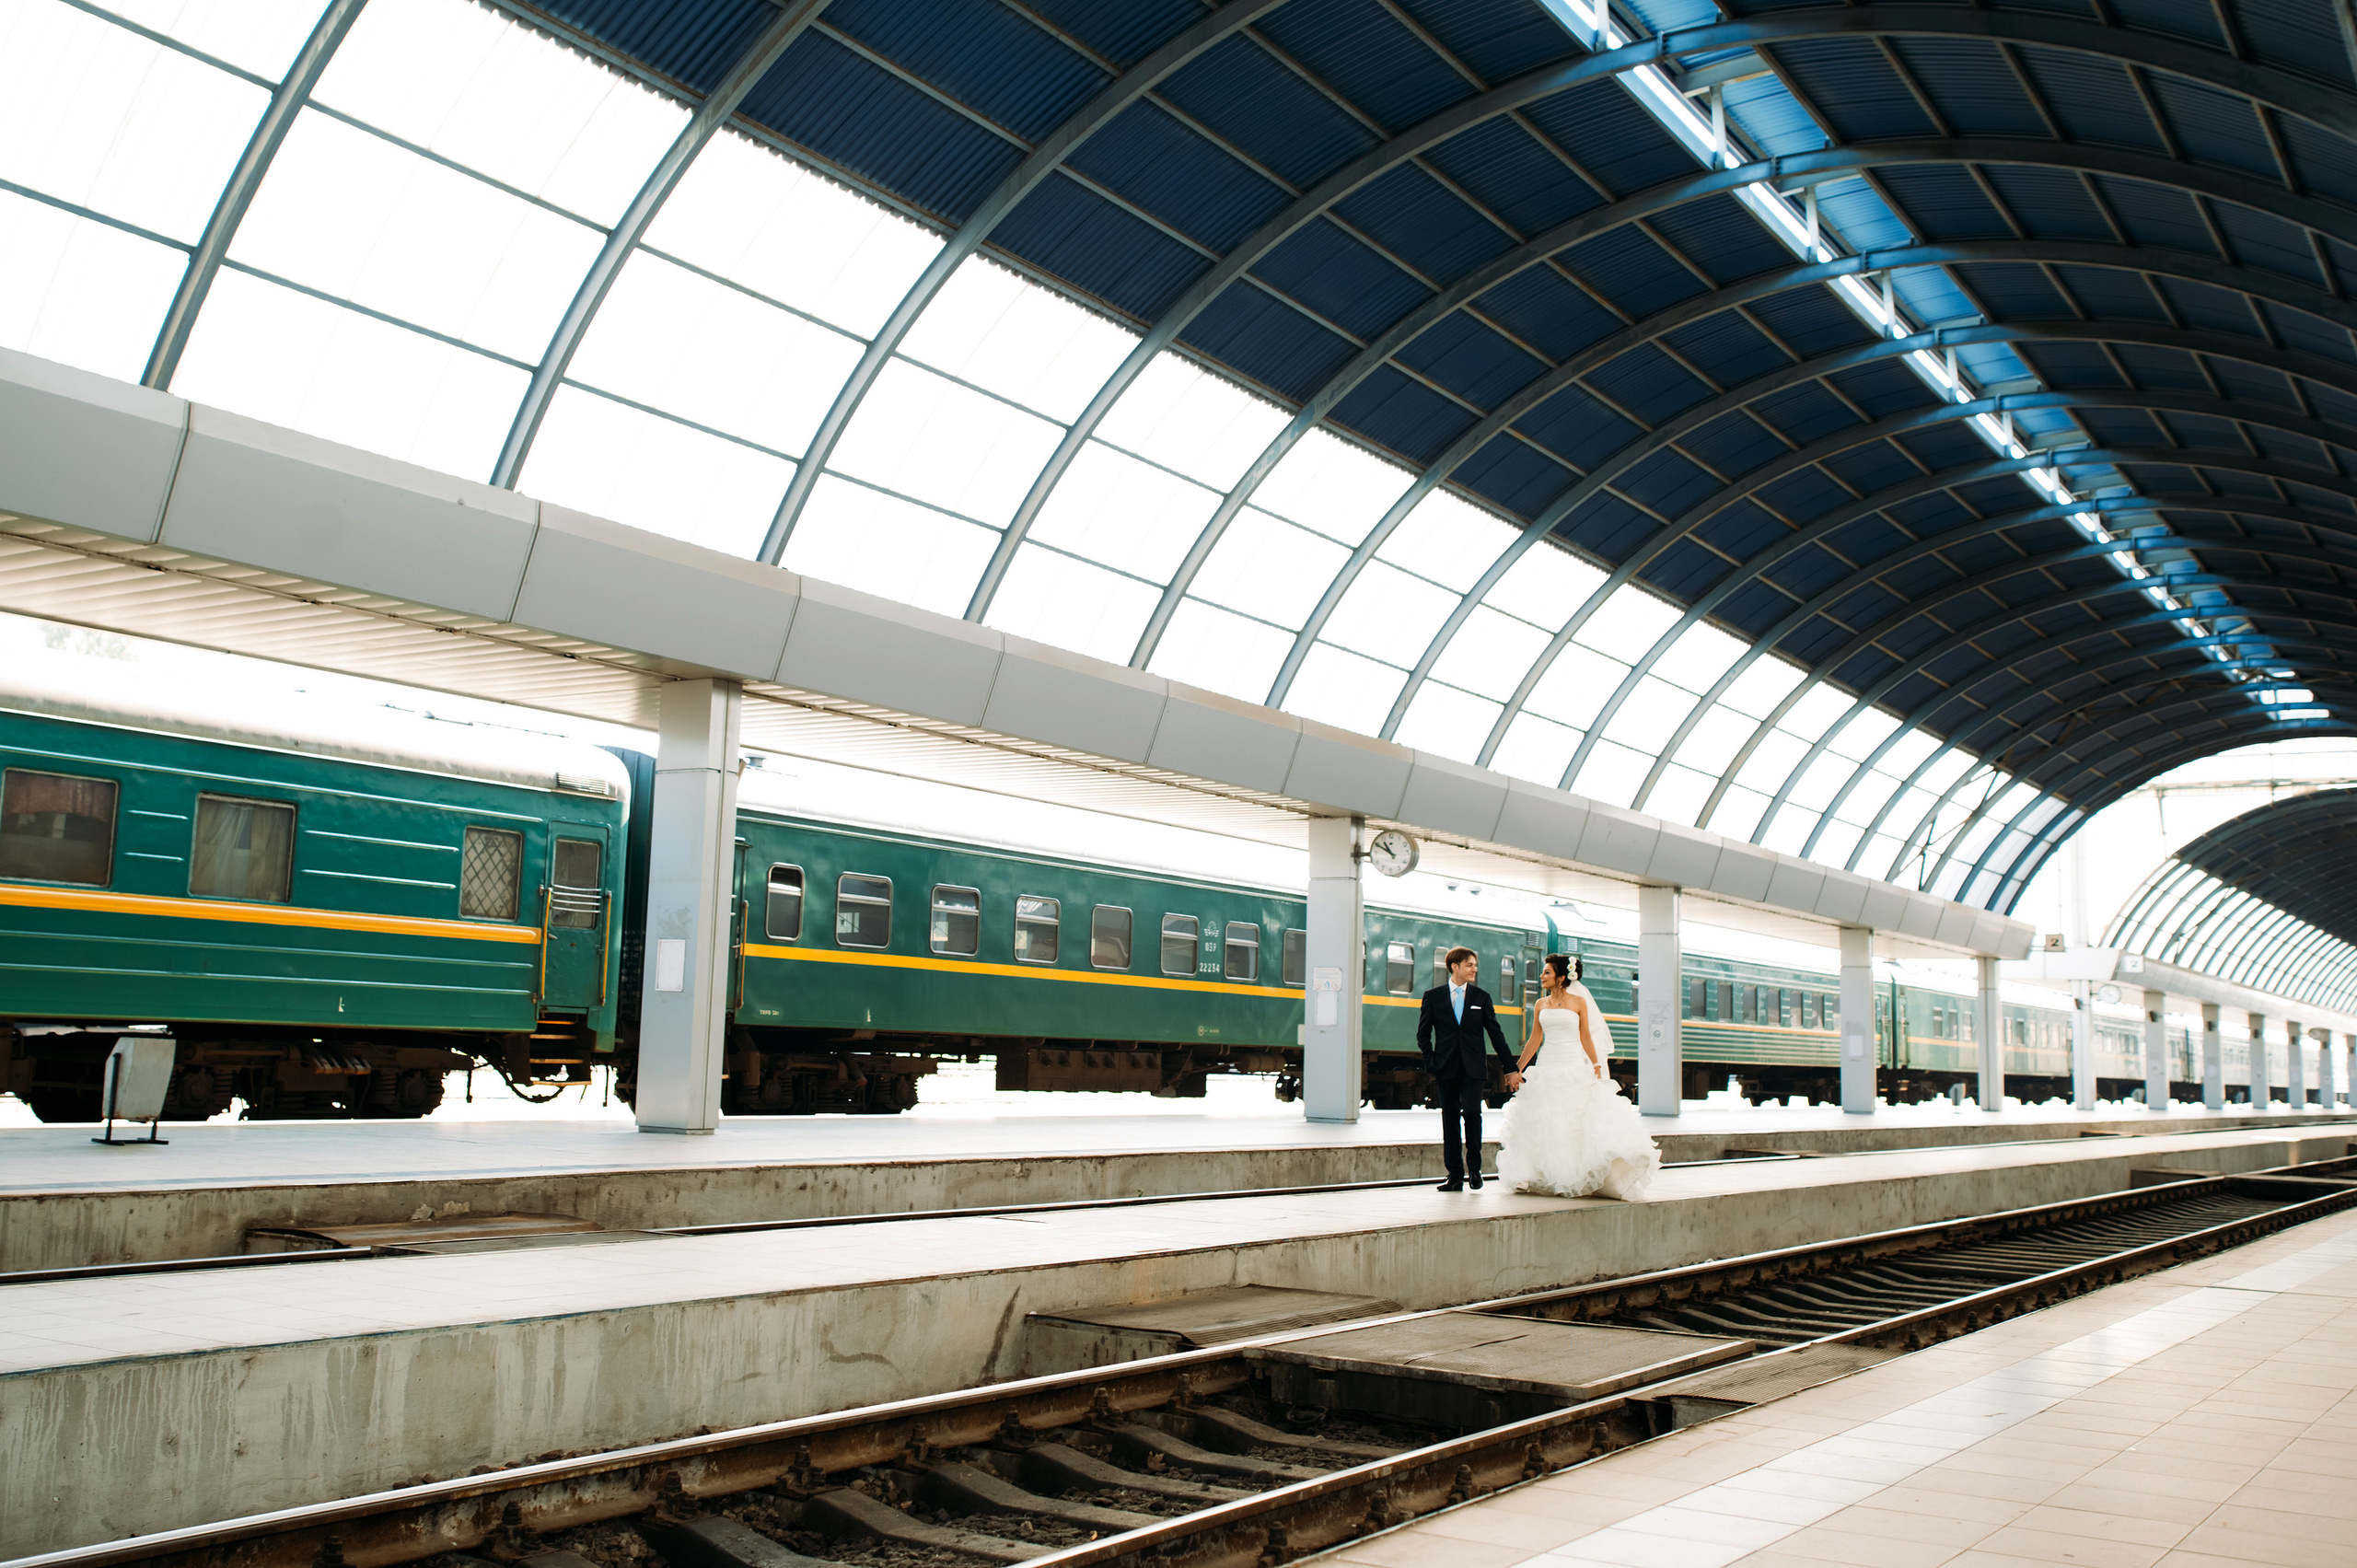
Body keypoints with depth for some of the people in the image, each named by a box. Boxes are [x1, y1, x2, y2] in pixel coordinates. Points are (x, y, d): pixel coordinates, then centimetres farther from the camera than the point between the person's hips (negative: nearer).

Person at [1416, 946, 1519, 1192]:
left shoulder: (1482, 997, 9)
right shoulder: (1433, 996, 6)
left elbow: (1496, 1034, 9)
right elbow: (1423, 1033, 9)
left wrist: (1511, 1068, 7)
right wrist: (1431, 1061, -4)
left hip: (1474, 1068, 0)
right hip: (1447, 1068, 0)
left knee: (1471, 1112, -15)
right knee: (1450, 1120, 3)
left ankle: (1474, 1167, 3)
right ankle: (1455, 1176, 10)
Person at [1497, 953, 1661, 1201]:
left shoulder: (1579, 1002, 0)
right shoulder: (1541, 1004, 9)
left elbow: (1586, 1037, 2)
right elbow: (1535, 1040, 13)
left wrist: (1596, 1067, -4)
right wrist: (1516, 1069, 11)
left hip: (1573, 1068, -3)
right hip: (1546, 1067, 4)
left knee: (1573, 1123, -5)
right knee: (1539, 1123, 2)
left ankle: (1571, 1179, 1)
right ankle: (1531, 1176, 6)